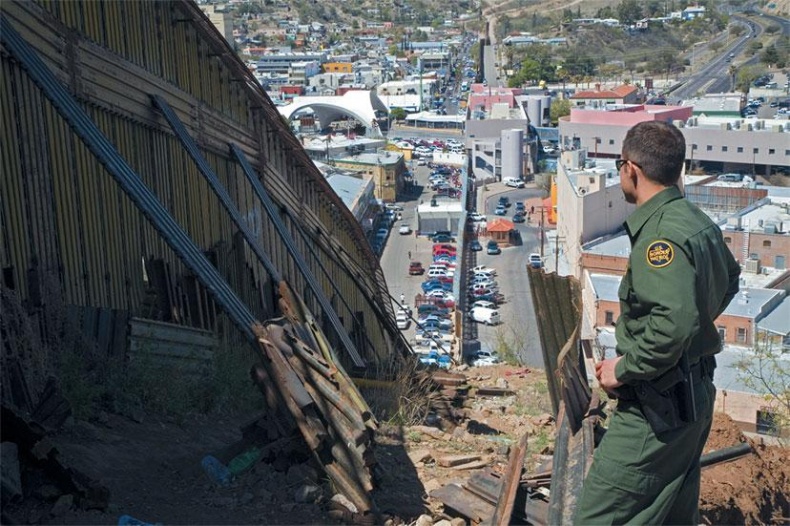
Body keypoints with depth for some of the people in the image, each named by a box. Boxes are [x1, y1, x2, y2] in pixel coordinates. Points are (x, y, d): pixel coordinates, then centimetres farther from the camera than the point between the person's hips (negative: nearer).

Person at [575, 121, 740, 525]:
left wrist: (623, 370, -21)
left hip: (658, 407, -10)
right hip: (694, 396, 10)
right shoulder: (698, 222, 7)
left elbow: (672, 324, -35)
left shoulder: (661, 233, -23)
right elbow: (729, 280, 26)